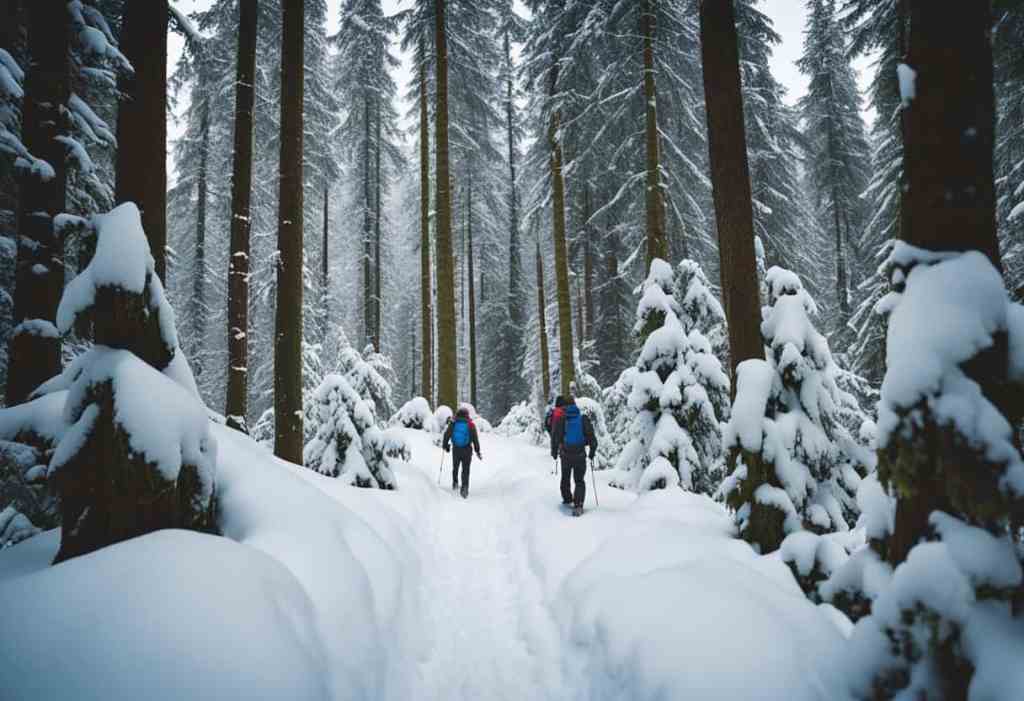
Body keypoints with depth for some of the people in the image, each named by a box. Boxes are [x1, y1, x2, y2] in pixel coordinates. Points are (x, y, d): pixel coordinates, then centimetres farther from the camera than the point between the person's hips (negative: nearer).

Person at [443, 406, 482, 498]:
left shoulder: (453, 423, -1)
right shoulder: (471, 424, -3)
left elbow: (447, 435, 2)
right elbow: (475, 439, -2)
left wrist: (445, 446, 16)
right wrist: (477, 451, 5)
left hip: (456, 449, 1)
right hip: (467, 450, -1)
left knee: (455, 467, 24)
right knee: (465, 470, 2)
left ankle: (455, 482, 23)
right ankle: (464, 487, -8)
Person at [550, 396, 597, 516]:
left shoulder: (560, 420, -7)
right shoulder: (584, 419, -5)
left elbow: (555, 438, -5)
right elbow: (591, 437, -4)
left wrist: (554, 452, 10)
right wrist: (592, 451, 10)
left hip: (566, 455, 0)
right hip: (580, 455, 0)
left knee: (565, 477, 24)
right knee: (579, 481, 5)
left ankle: (567, 499, 38)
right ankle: (578, 505, -12)